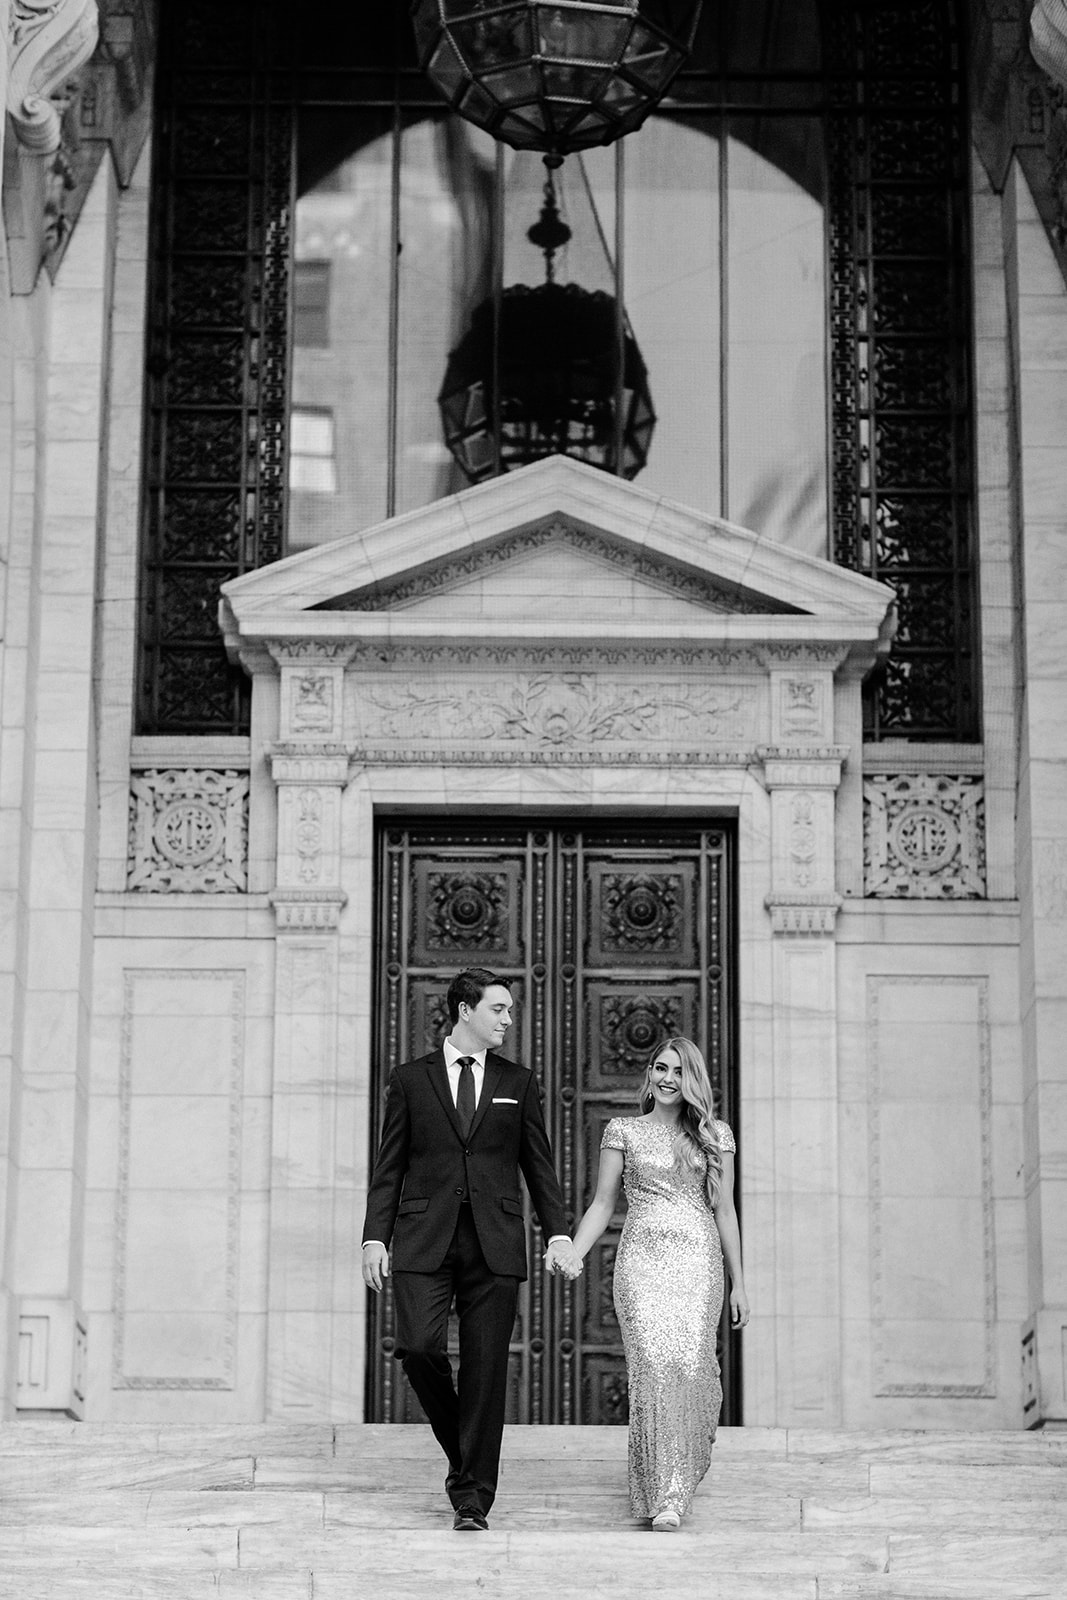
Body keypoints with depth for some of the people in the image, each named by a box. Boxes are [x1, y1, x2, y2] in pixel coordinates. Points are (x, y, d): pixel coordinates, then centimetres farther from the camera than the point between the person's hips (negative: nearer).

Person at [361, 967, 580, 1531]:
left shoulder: (518, 1083, 12)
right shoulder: (410, 1080, 8)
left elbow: (539, 1166, 12)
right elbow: (389, 1167, 8)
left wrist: (558, 1235, 0)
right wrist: (375, 1237, -1)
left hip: (494, 1244, 1)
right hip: (424, 1241, -1)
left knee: (485, 1369, -3)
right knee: (419, 1348, -15)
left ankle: (472, 1498, 4)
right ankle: (462, 1455, 12)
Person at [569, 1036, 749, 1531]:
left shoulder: (715, 1136, 12)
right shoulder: (623, 1132, 10)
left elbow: (724, 1210, 13)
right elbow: (603, 1205, 9)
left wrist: (738, 1283, 11)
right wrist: (572, 1254, -5)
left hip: (698, 1259, 1)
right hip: (642, 1258, -1)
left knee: (690, 1365, -13)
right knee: (654, 1364, -15)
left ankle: (684, 1469, 9)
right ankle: (664, 1495, -14)